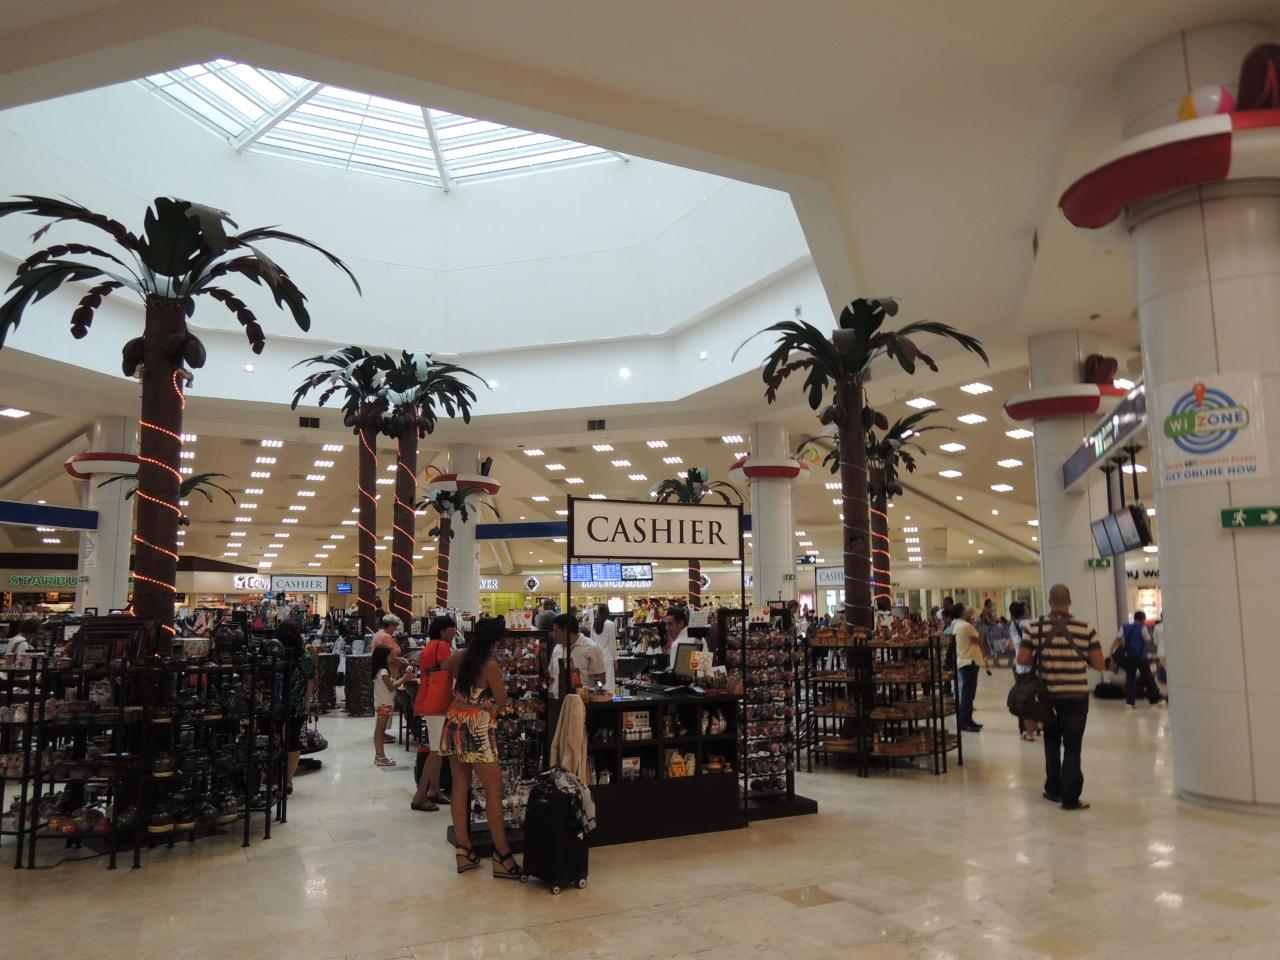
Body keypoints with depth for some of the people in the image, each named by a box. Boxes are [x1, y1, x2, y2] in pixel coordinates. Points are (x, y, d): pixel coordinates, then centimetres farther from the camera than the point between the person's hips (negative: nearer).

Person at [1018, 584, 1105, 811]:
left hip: (1049, 694, 1)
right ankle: (1070, 797, 7)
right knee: (1072, 746, 6)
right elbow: (1098, 664, -6)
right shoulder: (1086, 629, -9)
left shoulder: (1034, 628, -8)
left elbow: (1022, 660, -8)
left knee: (1052, 741, 20)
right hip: (1077, 696, -1)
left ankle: (1053, 789, 24)